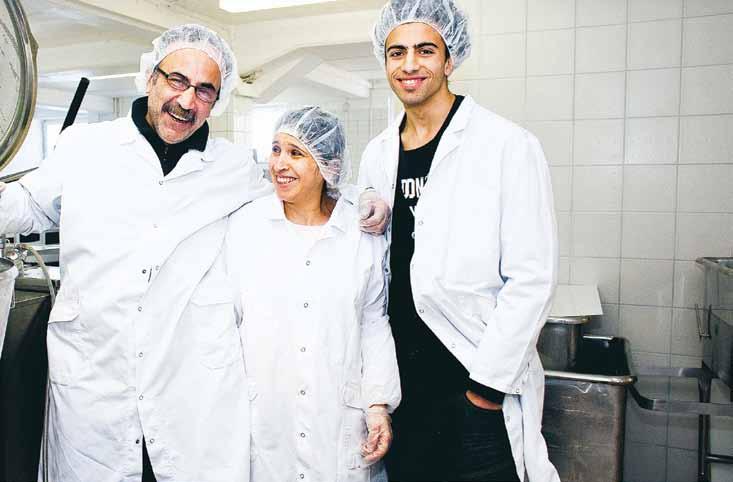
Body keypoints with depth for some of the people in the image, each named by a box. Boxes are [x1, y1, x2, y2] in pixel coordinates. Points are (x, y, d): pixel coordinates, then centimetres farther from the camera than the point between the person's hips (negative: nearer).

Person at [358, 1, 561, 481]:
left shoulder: (508, 145, -11)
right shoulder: (378, 154, 7)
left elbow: (532, 277, -15)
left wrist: (490, 380, -15)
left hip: (476, 386, -5)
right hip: (400, 378, 5)